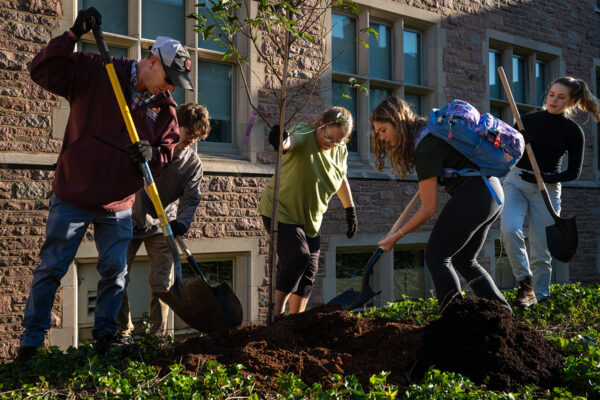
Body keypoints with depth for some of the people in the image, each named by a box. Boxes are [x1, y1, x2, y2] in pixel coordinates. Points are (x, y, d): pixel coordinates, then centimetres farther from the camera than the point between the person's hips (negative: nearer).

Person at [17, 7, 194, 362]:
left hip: (119, 206, 3)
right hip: (73, 197, -3)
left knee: (115, 273, 8)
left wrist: (151, 156, -18)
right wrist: (73, 36, -22)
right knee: (51, 268, 4)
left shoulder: (165, 107, 2)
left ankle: (105, 335, 25)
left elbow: (167, 154, 6)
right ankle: (32, 340, 16)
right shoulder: (93, 72, -7)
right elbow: (43, 72, -11)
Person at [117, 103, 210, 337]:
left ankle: (158, 335, 11)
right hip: (130, 221, 0)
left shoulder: (193, 164, -5)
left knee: (161, 283, -1)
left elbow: (191, 198, -13)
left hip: (161, 228, 0)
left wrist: (183, 222, -34)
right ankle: (123, 331, 14)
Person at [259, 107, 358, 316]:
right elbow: (290, 141, -46)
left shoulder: (340, 151, -1)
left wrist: (350, 210, 20)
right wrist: (281, 141, -69)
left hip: (311, 219, 7)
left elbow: (341, 179, 17)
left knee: (309, 269, 7)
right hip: (281, 212, -7)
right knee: (298, 257, -23)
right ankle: (276, 312, -13)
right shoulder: (304, 136, -21)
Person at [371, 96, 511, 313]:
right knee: (463, 260, 18)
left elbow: (429, 208, -15)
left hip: (472, 194, -10)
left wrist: (396, 237, -7)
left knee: (436, 257, -5)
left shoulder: (425, 147, -17)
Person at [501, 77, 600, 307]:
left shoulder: (573, 131, 1)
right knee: (509, 229, -25)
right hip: (516, 181, 1)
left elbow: (574, 172, 1)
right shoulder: (529, 120, 5)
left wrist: (545, 178, -14)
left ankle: (539, 296, 15)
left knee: (541, 250, -1)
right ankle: (525, 282, -10)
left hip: (547, 189, -1)